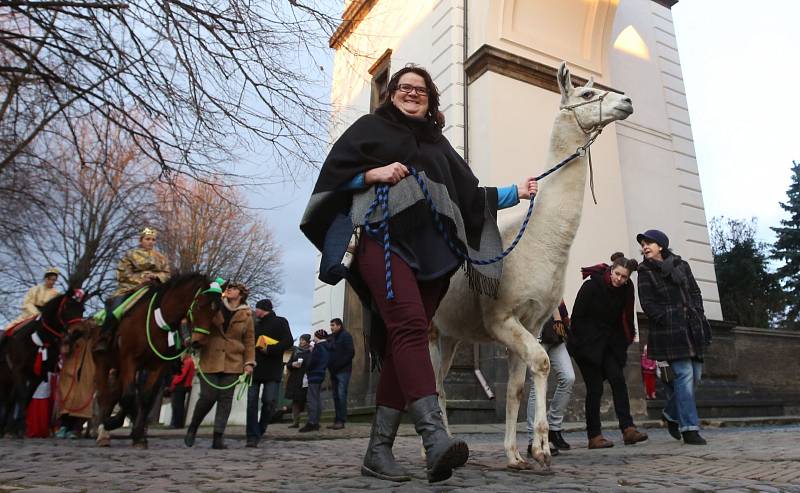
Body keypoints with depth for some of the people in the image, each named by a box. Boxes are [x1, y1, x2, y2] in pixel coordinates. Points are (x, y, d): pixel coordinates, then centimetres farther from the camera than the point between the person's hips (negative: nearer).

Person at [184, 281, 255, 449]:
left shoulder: (246, 316, 7)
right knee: (208, 397, -3)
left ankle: (218, 437, 6)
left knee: (226, 398, 0)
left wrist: (249, 362, -2)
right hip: (210, 360, -1)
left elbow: (249, 341, 7)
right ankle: (192, 428, 23)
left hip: (233, 363, 1)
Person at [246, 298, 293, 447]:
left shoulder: (280, 322, 4)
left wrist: (269, 349, -15)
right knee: (252, 402, -4)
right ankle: (253, 436, -2)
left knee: (269, 401, -8)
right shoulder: (256, 326, 23)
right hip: (255, 368, 5)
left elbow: (288, 342, -8)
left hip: (273, 369, -5)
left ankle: (260, 430, 13)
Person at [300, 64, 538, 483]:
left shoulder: (438, 143, 30)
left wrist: (514, 192, 18)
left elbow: (469, 195, 24)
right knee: (410, 326, -25)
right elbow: (334, 172, 9)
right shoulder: (370, 127, 19)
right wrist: (373, 173, -6)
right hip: (383, 239, -4)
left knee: (401, 344, -2)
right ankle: (435, 438, -35)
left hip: (431, 250, 4)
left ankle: (378, 450, 3)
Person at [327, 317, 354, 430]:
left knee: (341, 395, -8)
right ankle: (337, 420, 12)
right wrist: (330, 365, 2)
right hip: (333, 371, 7)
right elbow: (328, 351, 19)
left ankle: (341, 421, -6)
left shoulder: (345, 335, -3)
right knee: (336, 396, 8)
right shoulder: (331, 337, 16)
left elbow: (351, 352, -12)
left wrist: (339, 364, -17)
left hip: (343, 371, -7)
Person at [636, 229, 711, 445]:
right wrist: (669, 321, -13)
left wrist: (699, 318, 3)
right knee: (684, 374, -11)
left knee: (696, 374, 7)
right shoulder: (646, 272, 1)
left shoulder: (681, 265, 13)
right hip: (668, 332, -5)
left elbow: (695, 293, 15)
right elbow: (648, 304, -6)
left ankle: (671, 413, 28)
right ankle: (689, 428, -4)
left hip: (692, 329, 5)